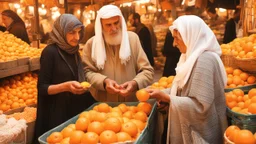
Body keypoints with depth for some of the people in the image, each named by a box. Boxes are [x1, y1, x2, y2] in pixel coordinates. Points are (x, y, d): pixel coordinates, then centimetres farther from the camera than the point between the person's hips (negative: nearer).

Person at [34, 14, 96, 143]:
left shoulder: (73, 51, 7)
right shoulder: (50, 52, -14)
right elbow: (42, 88, -14)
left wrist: (82, 86, 2)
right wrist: (66, 86, -28)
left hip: (76, 109, 7)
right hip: (57, 113, -7)